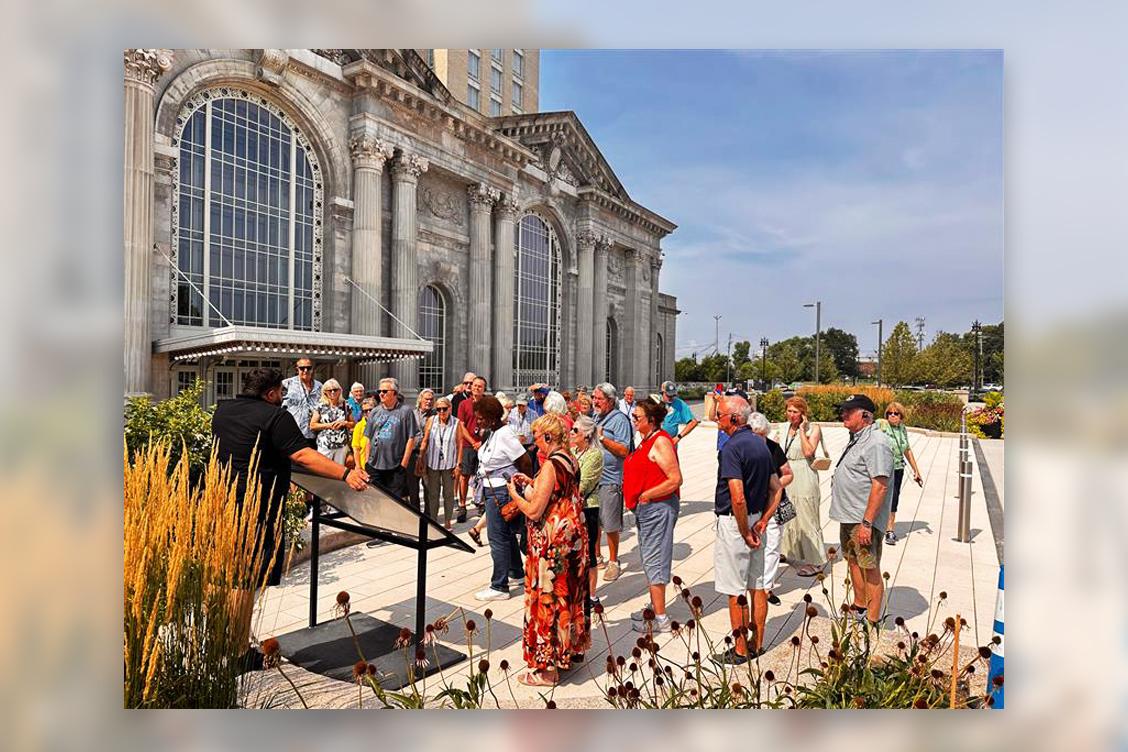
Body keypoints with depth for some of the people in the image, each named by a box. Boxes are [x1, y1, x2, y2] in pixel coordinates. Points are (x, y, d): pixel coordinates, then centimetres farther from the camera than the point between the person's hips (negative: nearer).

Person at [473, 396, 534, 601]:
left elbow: (525, 461, -17)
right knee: (507, 534, 21)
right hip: (492, 491, 10)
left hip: (501, 492, -10)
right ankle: (516, 573, 37)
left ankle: (499, 587, 6)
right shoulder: (492, 434, 8)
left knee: (498, 537, -3)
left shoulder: (504, 434, -20)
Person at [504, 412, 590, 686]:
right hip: (573, 538, 9)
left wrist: (514, 493, -6)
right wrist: (532, 484, 14)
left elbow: (533, 511, -22)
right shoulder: (570, 461, 6)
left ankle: (547, 668, 15)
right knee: (568, 596, 20)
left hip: (551, 545, -9)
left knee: (547, 601, 3)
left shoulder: (551, 466, -21)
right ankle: (571, 650, 36)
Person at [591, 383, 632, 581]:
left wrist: (602, 438, -23)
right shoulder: (595, 418, 14)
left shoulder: (619, 420, -11)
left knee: (610, 525, 1)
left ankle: (613, 562, 17)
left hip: (610, 480, -8)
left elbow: (624, 451, -17)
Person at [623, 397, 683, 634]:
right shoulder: (646, 441, 12)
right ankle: (654, 608, 31)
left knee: (654, 561, -3)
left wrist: (646, 495, -18)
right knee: (649, 560, 18)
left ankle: (660, 619, 7)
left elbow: (675, 480, -23)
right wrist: (634, 495, 9)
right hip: (646, 508, 10)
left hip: (658, 507, -10)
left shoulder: (660, 441, -17)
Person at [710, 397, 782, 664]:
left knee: (735, 592, 3)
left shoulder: (732, 447, -20)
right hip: (755, 520, 9)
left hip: (733, 523, -9)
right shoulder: (760, 444, 8)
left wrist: (745, 534, -17)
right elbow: (776, 488, 12)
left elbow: (738, 498, -27)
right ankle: (757, 644, 28)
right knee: (758, 586, 16)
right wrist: (763, 521, 5)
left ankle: (740, 651, 14)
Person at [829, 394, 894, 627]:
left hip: (864, 519, -10)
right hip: (848, 516, 10)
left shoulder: (876, 443, -18)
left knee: (870, 569, 0)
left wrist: (867, 523, -25)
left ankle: (872, 622, 10)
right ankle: (859, 609, 35)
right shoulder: (857, 439, 14)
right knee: (853, 562, 20)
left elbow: (880, 485, -24)